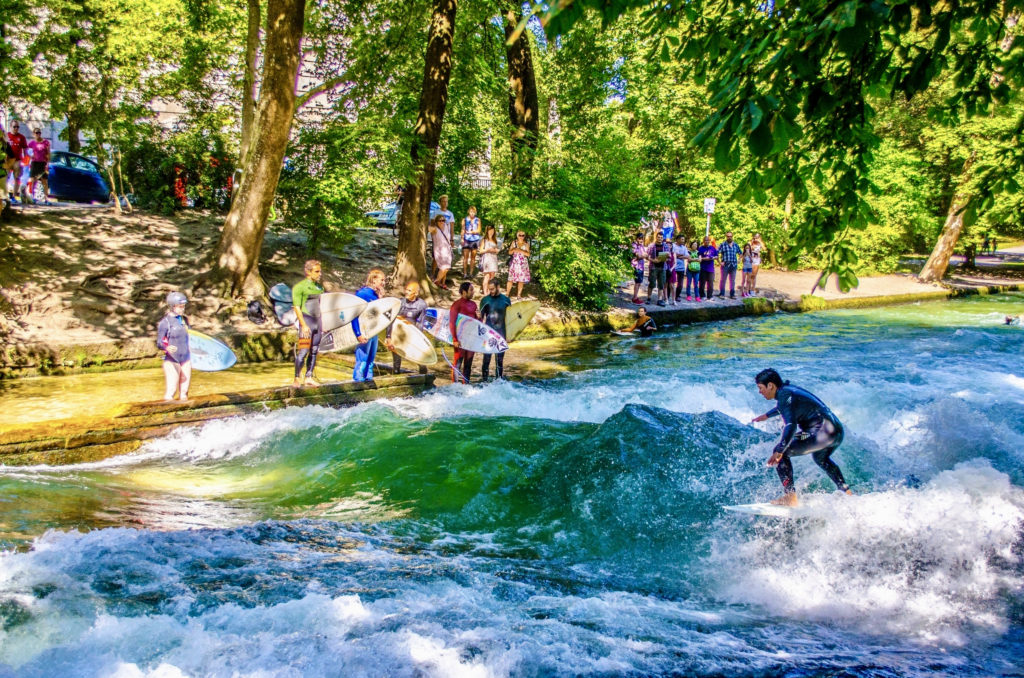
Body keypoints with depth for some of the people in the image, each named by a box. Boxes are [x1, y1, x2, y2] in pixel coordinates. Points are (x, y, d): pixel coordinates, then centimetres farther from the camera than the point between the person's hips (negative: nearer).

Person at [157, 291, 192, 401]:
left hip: (186, 359, 6)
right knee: (171, 390, -8)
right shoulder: (165, 322, -10)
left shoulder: (184, 320, 10)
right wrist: (167, 348, -33)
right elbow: (159, 343, -12)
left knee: (184, 390, 8)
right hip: (172, 360, -6)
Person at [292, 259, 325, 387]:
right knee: (303, 351, -11)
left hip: (317, 321, 7)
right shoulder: (300, 287, -6)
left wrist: (321, 325, 17)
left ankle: (309, 377, 12)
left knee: (314, 351, 6)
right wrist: (303, 325, -17)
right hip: (306, 321, -7)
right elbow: (297, 307, -10)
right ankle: (297, 379, -6)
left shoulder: (319, 287, 14)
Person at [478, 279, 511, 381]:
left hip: (501, 333, 1)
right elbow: (481, 317, 5)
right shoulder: (485, 300, 1)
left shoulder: (506, 300, 4)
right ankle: (485, 381, 0)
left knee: (500, 359, 5)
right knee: (487, 358, -4)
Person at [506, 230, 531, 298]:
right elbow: (509, 252, 7)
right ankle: (507, 293, 2)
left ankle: (519, 294, 7)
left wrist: (520, 251, -18)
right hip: (514, 263, 1)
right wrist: (514, 250, -14)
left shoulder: (526, 244, 3)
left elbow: (528, 254, -5)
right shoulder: (514, 243, 8)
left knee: (521, 280, -1)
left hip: (523, 264, -1)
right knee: (511, 279, -3)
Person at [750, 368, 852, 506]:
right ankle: (847, 492, 42)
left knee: (780, 453, -10)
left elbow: (791, 425, -26)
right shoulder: (789, 390, 17)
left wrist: (779, 451, -35)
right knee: (821, 459, 39)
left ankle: (790, 497, -12)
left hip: (822, 432, -10)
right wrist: (766, 416, 57)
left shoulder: (784, 395, -12)